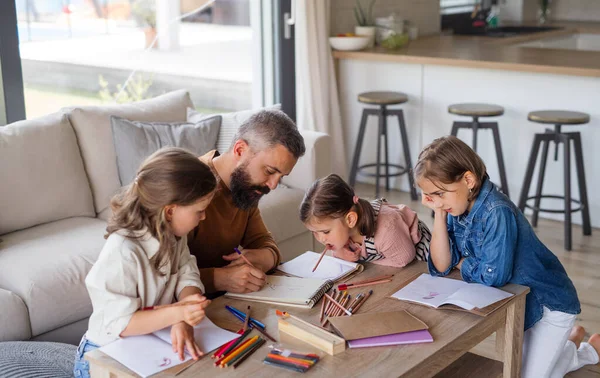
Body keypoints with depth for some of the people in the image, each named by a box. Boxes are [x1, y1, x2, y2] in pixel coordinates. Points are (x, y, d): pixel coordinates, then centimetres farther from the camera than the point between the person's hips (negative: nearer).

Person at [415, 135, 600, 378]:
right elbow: (441, 266, -14)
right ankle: (568, 342, 40)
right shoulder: (457, 208, -10)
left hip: (549, 302, -8)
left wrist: (462, 263, -15)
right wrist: (439, 214, -22)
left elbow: (493, 275, -34)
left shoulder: (497, 212, -34)